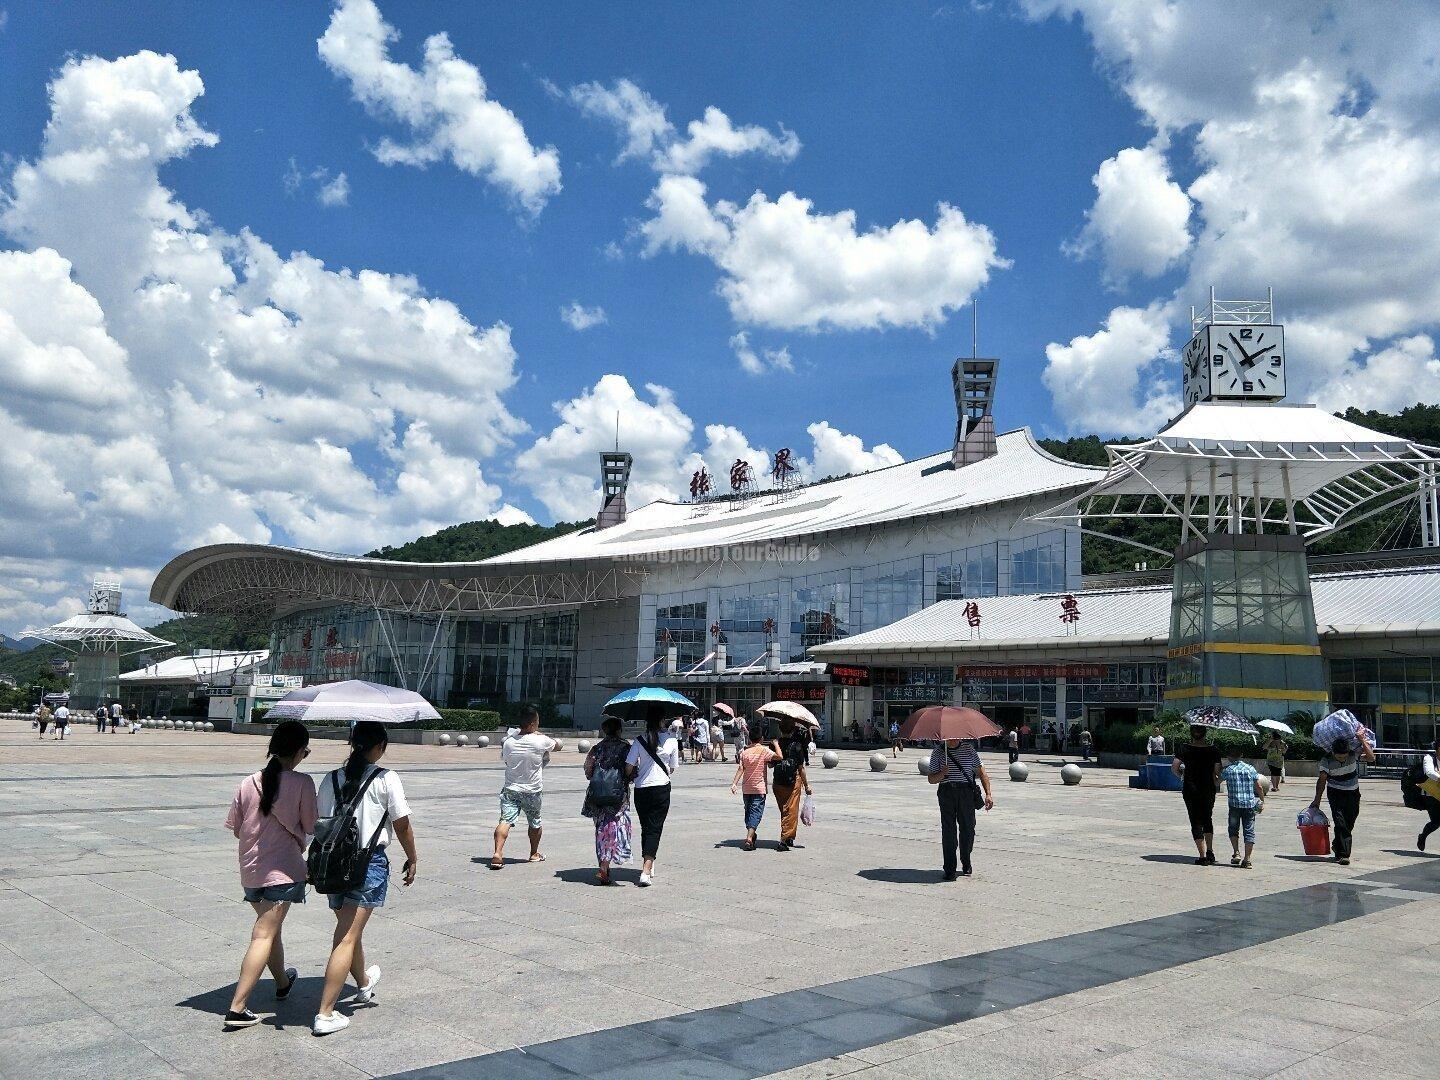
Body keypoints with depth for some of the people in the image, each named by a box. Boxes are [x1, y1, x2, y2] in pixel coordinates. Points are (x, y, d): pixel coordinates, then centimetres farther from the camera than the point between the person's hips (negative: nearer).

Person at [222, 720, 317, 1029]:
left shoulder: (248, 783, -1)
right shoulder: (302, 783, -14)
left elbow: (236, 829, 6)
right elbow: (309, 827, -7)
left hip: (250, 869, 6)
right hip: (284, 870, -6)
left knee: (270, 927, 24)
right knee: (264, 935, -2)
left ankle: (282, 982, 45)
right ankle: (237, 1008, -7)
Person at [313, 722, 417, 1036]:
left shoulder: (331, 779, 1)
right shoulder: (386, 780, -11)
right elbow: (402, 825, -6)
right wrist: (412, 859, 8)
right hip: (370, 863, -5)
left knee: (349, 930, 23)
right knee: (347, 938, -2)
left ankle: (364, 985, 46)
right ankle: (325, 1014, -3)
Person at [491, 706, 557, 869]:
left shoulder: (508, 741, -7)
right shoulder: (541, 741, -14)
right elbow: (557, 745, 7)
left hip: (510, 789, 1)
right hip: (532, 791, -1)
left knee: (505, 820, -6)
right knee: (535, 823, 19)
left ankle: (497, 853, -25)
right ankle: (534, 854, 34)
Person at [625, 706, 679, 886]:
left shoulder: (639, 741, -5)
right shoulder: (672, 741, -4)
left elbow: (628, 767, -8)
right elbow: (672, 769, 3)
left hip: (641, 790, 1)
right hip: (661, 789, -1)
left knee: (645, 828, 17)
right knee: (655, 829, 1)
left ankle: (647, 866, 27)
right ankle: (646, 871, -12)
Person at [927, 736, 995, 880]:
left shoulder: (969, 749, 8)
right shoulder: (938, 752, 6)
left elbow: (981, 773, 7)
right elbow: (931, 779, 6)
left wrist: (988, 794, -4)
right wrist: (942, 774, -16)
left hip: (967, 792, 1)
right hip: (946, 792, -1)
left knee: (968, 828, 3)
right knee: (948, 830, -5)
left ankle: (966, 863, 26)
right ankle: (949, 869, -1)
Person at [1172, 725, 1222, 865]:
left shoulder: (1184, 749, -6)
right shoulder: (1213, 750, -4)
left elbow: (1174, 767, -12)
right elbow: (1217, 773, -6)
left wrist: (1182, 774, 8)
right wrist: (1216, 782, 14)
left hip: (1190, 790, -2)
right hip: (1209, 790, 2)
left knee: (1196, 822, 5)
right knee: (1207, 819, 23)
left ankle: (1202, 856, 2)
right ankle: (1210, 851, 16)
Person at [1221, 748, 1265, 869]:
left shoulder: (1228, 770, -3)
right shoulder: (1250, 768, 4)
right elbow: (1258, 787, 4)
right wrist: (1262, 801, 13)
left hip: (1234, 804, -2)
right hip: (1250, 804, 2)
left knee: (1233, 829, 15)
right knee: (1249, 831, 5)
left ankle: (1236, 853, 1)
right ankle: (1247, 860, 3)